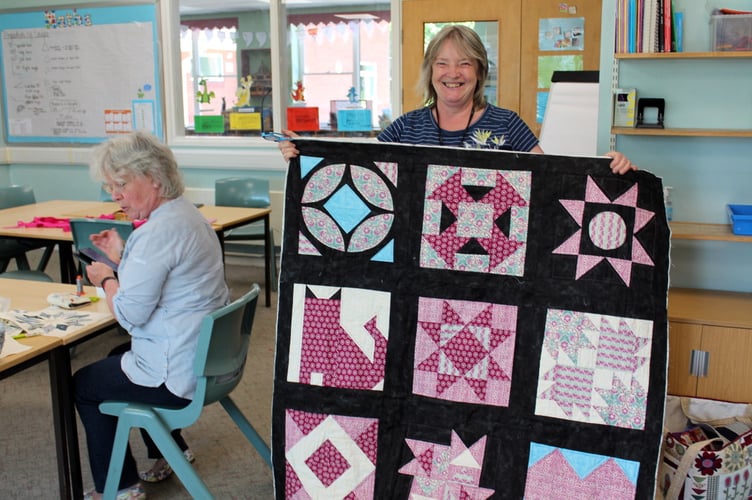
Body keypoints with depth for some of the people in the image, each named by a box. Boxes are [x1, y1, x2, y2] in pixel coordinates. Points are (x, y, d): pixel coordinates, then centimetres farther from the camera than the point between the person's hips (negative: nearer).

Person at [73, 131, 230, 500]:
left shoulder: (158, 231, -25)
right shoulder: (187, 214, 7)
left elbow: (129, 314, -23)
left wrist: (107, 279, -6)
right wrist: (122, 258, 12)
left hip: (180, 376, -10)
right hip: (210, 358, 10)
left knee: (82, 383, 14)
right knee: (118, 359, 33)